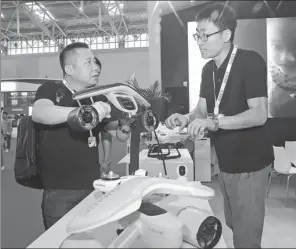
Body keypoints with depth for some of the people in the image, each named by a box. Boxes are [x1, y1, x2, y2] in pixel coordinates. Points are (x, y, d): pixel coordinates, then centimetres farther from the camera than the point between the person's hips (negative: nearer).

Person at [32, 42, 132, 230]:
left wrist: (125, 124, -16)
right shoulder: (51, 90, -5)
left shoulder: (97, 100, 6)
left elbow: (121, 136, 7)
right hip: (60, 192, -4)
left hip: (93, 187, 4)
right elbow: (38, 113, -27)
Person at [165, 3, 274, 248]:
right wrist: (186, 118, -15)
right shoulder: (208, 69, 6)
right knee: (232, 225, 23)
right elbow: (202, 109, 7)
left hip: (250, 164, -7)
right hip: (225, 162, 7)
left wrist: (214, 122, -37)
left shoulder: (251, 62, -17)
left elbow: (259, 114, -25)